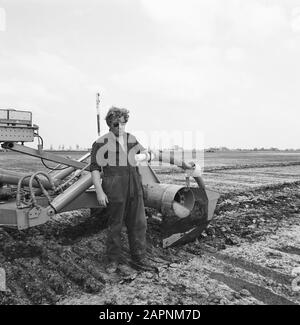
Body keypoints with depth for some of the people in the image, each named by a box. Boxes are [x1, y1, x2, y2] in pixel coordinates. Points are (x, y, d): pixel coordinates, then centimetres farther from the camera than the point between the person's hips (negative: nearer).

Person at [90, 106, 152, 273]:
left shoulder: (131, 138, 10)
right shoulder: (101, 143, -6)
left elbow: (142, 150, 30)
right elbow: (95, 168, -8)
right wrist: (99, 191, -13)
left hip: (134, 187, 5)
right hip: (114, 189, -5)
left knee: (139, 223, 9)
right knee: (115, 226, 6)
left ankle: (139, 257, 25)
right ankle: (113, 260, 24)